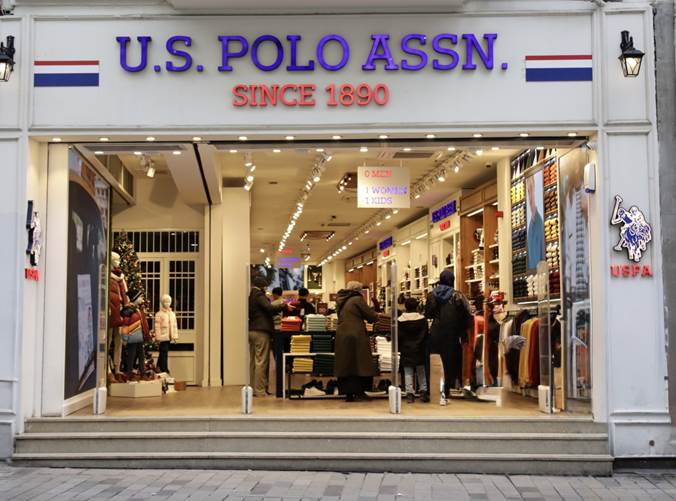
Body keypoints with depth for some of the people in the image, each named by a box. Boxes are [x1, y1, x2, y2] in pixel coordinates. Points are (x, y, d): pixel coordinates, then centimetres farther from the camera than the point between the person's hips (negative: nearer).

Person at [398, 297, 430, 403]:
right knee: (421, 371, 11)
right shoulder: (422, 319, -6)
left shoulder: (400, 320, -6)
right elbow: (425, 335, -1)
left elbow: (398, 337, -1)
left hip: (406, 350, 0)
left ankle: (409, 393, -1)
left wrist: (399, 348, 10)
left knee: (408, 372, 4)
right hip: (419, 350, 0)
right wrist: (425, 348, 8)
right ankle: (424, 391, 7)